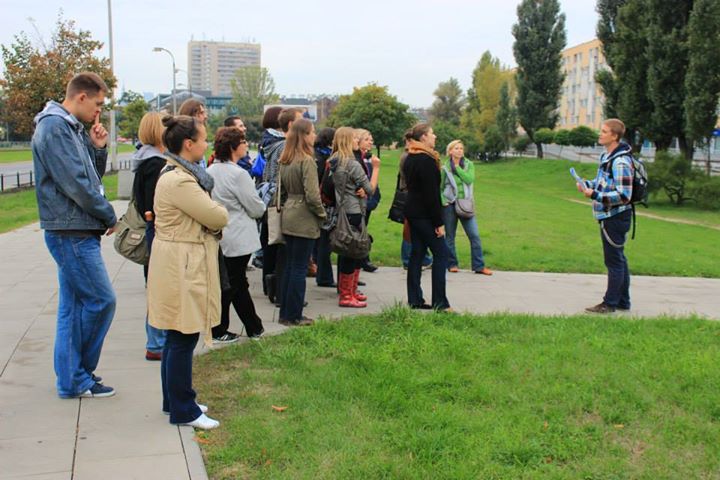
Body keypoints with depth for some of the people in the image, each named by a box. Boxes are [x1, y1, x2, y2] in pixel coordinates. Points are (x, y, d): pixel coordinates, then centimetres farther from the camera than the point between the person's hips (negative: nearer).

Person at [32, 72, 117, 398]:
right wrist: (109, 215, -9)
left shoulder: (73, 128, 16)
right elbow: (75, 183, -20)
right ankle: (76, 377, 7)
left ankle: (72, 378, 20)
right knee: (101, 300, -6)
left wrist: (98, 148, 3)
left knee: (74, 304, 12)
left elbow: (92, 176, 20)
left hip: (76, 232, 10)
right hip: (72, 232, -10)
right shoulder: (54, 127, -14)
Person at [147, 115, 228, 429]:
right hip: (182, 266, -11)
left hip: (183, 265, 11)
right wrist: (216, 209, 3)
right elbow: (218, 218, -17)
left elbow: (210, 220, 15)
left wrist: (210, 215, -5)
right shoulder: (180, 181, -21)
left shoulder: (177, 174, 13)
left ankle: (175, 401, 30)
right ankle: (183, 411, 9)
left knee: (177, 338, 18)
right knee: (183, 339, -2)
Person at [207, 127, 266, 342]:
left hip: (219, 235, 8)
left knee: (239, 283, 16)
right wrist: (260, 207, 7)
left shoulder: (210, 171, 5)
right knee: (230, 285, 4)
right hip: (237, 239, -8)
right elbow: (257, 208, -14)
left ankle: (254, 327, 26)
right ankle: (218, 331, 14)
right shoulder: (238, 174, -19)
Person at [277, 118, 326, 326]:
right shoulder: (307, 161, -17)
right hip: (304, 220, -8)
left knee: (290, 266, 15)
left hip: (288, 217, 8)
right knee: (299, 268, 0)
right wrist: (322, 213, -6)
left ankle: (285, 312, 22)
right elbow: (312, 195, -20)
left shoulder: (284, 161, 8)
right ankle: (293, 316, 8)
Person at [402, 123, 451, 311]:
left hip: (412, 212, 9)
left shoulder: (410, 159, 13)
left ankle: (415, 300, 13)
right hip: (425, 214, -9)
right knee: (441, 253, -3)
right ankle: (440, 302, -3)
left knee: (417, 253, 10)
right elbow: (431, 194, -19)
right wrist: (439, 222, -17)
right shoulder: (426, 160, -17)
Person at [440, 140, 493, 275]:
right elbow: (440, 188, 5)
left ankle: (479, 266, 0)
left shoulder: (469, 165, 3)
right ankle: (452, 264, 19)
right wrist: (443, 202, -10)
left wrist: (457, 168, -12)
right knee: (450, 237, 6)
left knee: (475, 235, -5)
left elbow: (470, 179, -14)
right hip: (450, 205, -1)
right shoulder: (445, 169, -1)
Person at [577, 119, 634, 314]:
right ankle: (623, 301, 27)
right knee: (618, 259, 16)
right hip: (609, 216, 10)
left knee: (614, 261, -1)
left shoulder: (621, 162, -20)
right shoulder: (607, 156, 11)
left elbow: (623, 195, -23)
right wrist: (587, 184, 6)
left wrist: (595, 195, -24)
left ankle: (610, 303, 8)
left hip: (616, 217, -10)